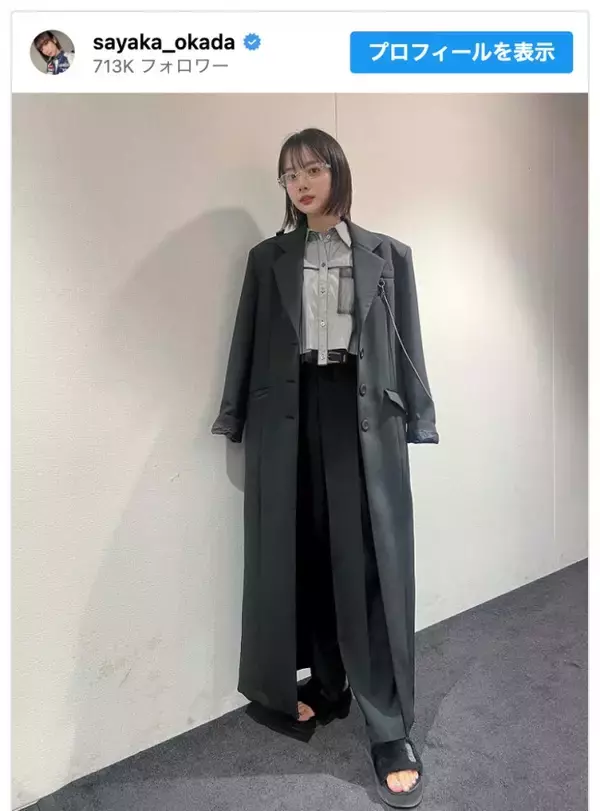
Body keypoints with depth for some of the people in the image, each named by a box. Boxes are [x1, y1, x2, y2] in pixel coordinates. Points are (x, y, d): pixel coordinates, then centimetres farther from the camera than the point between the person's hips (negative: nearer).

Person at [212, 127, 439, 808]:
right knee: (304, 556, 8)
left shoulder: (388, 255, 10)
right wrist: (237, 420, 5)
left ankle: (390, 731, 12)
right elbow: (248, 343, 9)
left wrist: (417, 421, 2)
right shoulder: (267, 258, 12)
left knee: (372, 565, -2)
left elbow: (408, 345, 7)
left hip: (364, 416, -1)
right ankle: (326, 685, 30)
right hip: (289, 416, 2)